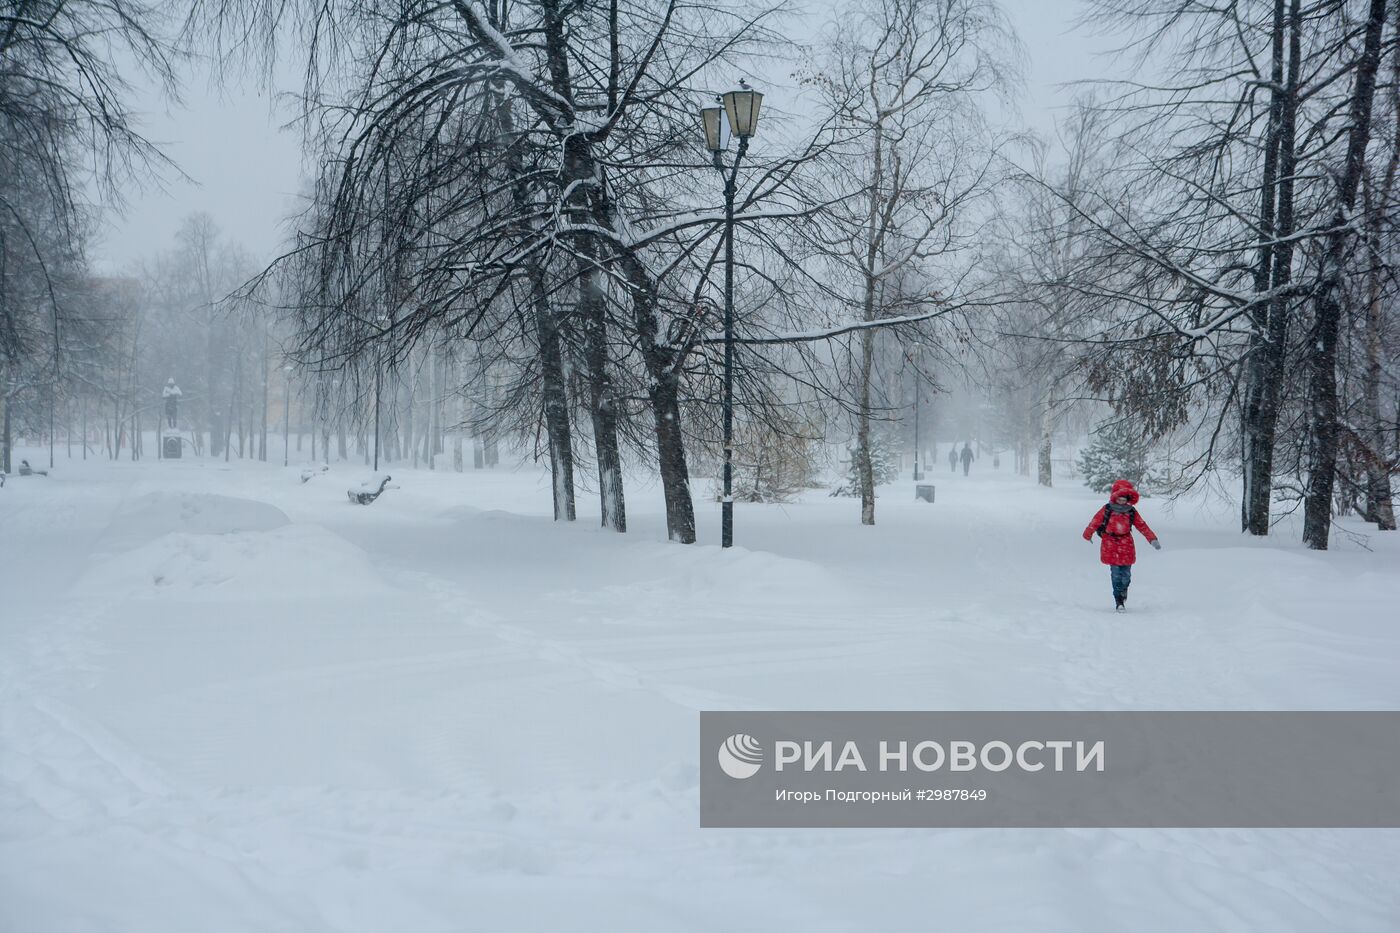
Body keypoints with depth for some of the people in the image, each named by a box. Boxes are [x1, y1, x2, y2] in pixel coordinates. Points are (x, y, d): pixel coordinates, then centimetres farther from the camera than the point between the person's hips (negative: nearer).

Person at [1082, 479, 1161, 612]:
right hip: (1110, 544, -2)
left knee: (1126, 572, 1)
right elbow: (1095, 521, 3)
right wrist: (1088, 534, 6)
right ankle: (1118, 600, -2)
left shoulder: (1131, 512, 5)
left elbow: (1142, 525, 6)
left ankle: (1123, 590, 33)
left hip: (1126, 545, 2)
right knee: (1115, 572, -6)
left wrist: (1152, 539, 1)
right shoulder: (1107, 510, -1)